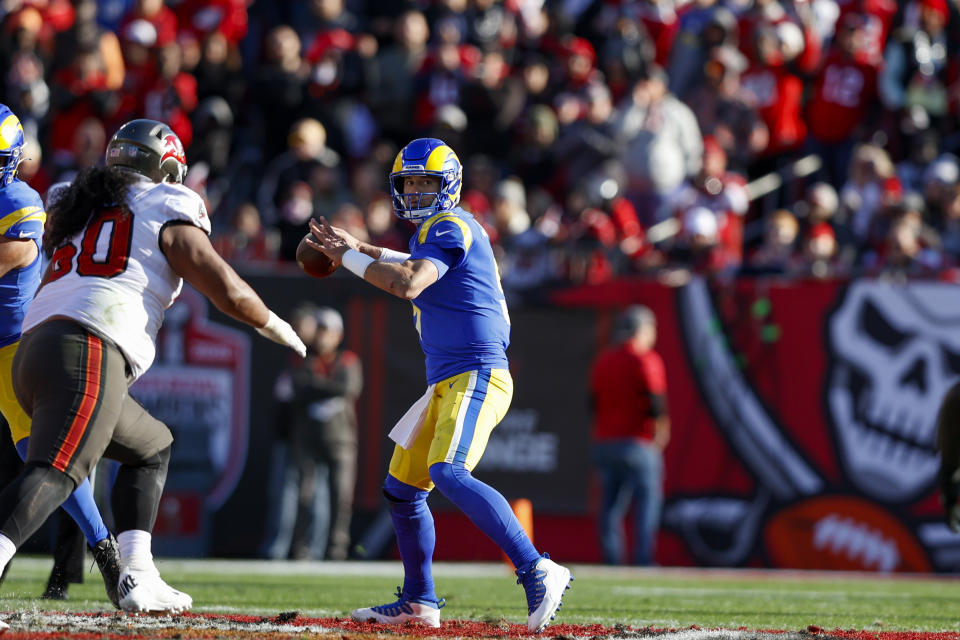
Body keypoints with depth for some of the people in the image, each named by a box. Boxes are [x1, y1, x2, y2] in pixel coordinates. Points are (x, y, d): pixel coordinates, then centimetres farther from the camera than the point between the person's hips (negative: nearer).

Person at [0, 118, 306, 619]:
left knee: (152, 447, 24)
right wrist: (275, 327, 23)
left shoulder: (77, 210, 27)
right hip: (87, 353, -8)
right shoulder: (168, 215, 9)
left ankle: (137, 577, 14)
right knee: (53, 474, -23)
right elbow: (229, 294, 5)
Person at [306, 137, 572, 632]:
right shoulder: (433, 231, 20)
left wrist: (347, 258, -14)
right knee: (401, 489, 15)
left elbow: (408, 284, -25)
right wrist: (358, 248, 37)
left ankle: (536, 570, -36)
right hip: (446, 385, 11)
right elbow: (417, 267, 43)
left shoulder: (450, 226, -10)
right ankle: (418, 603, 25)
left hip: (476, 376, -11)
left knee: (448, 473, -30)